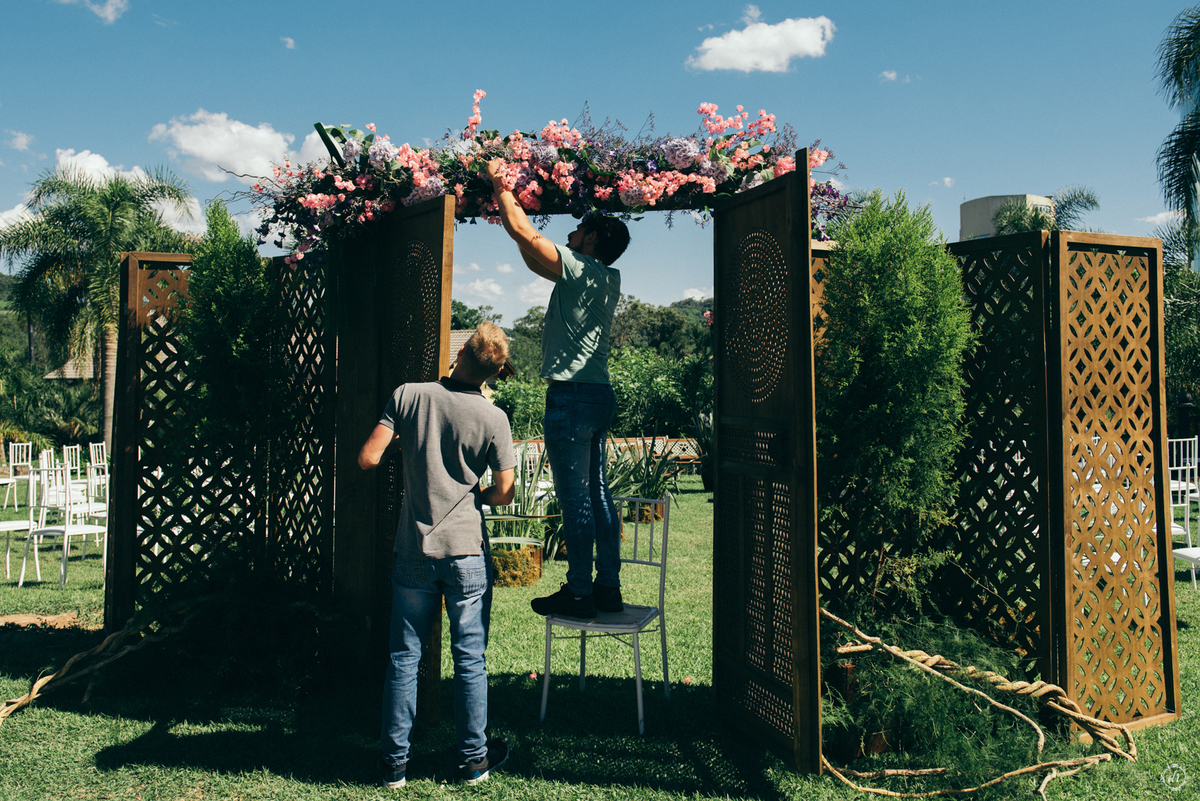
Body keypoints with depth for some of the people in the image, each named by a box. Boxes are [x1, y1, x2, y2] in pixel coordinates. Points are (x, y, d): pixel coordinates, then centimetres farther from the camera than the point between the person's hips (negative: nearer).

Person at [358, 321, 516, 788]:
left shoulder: (407, 396, -5)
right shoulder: (493, 419, -8)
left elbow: (368, 459, -7)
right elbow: (504, 493, -3)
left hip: (414, 550, 2)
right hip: (467, 551, -1)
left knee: (404, 658, 12)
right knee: (470, 658, 10)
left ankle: (394, 762, 21)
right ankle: (474, 759, 23)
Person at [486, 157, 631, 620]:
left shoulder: (578, 269, -8)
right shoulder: (610, 279, 16)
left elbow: (521, 231, -8)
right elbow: (532, 246, 24)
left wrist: (500, 184, 7)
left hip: (572, 395, -9)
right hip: (599, 392, 9)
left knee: (576, 499, -4)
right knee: (597, 495, 11)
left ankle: (579, 594, 3)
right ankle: (608, 589, 18)